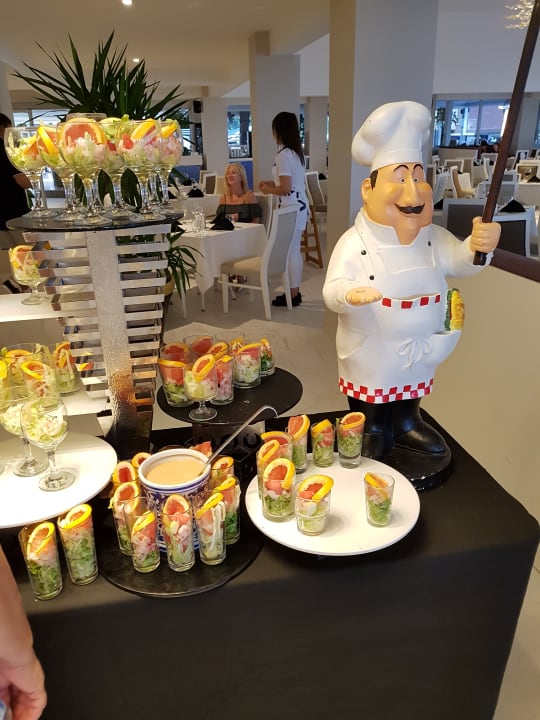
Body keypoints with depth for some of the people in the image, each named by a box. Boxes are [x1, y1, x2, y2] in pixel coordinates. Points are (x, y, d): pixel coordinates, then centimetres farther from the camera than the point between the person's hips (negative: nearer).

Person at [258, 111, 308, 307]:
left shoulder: (283, 155, -16)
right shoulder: (298, 152, 13)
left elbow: (285, 189, -21)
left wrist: (268, 190, -3)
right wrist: (271, 183, 19)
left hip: (290, 208, -10)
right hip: (299, 205, 10)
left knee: (289, 252, -2)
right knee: (295, 251, 14)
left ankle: (292, 295, 6)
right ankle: (295, 292, 23)